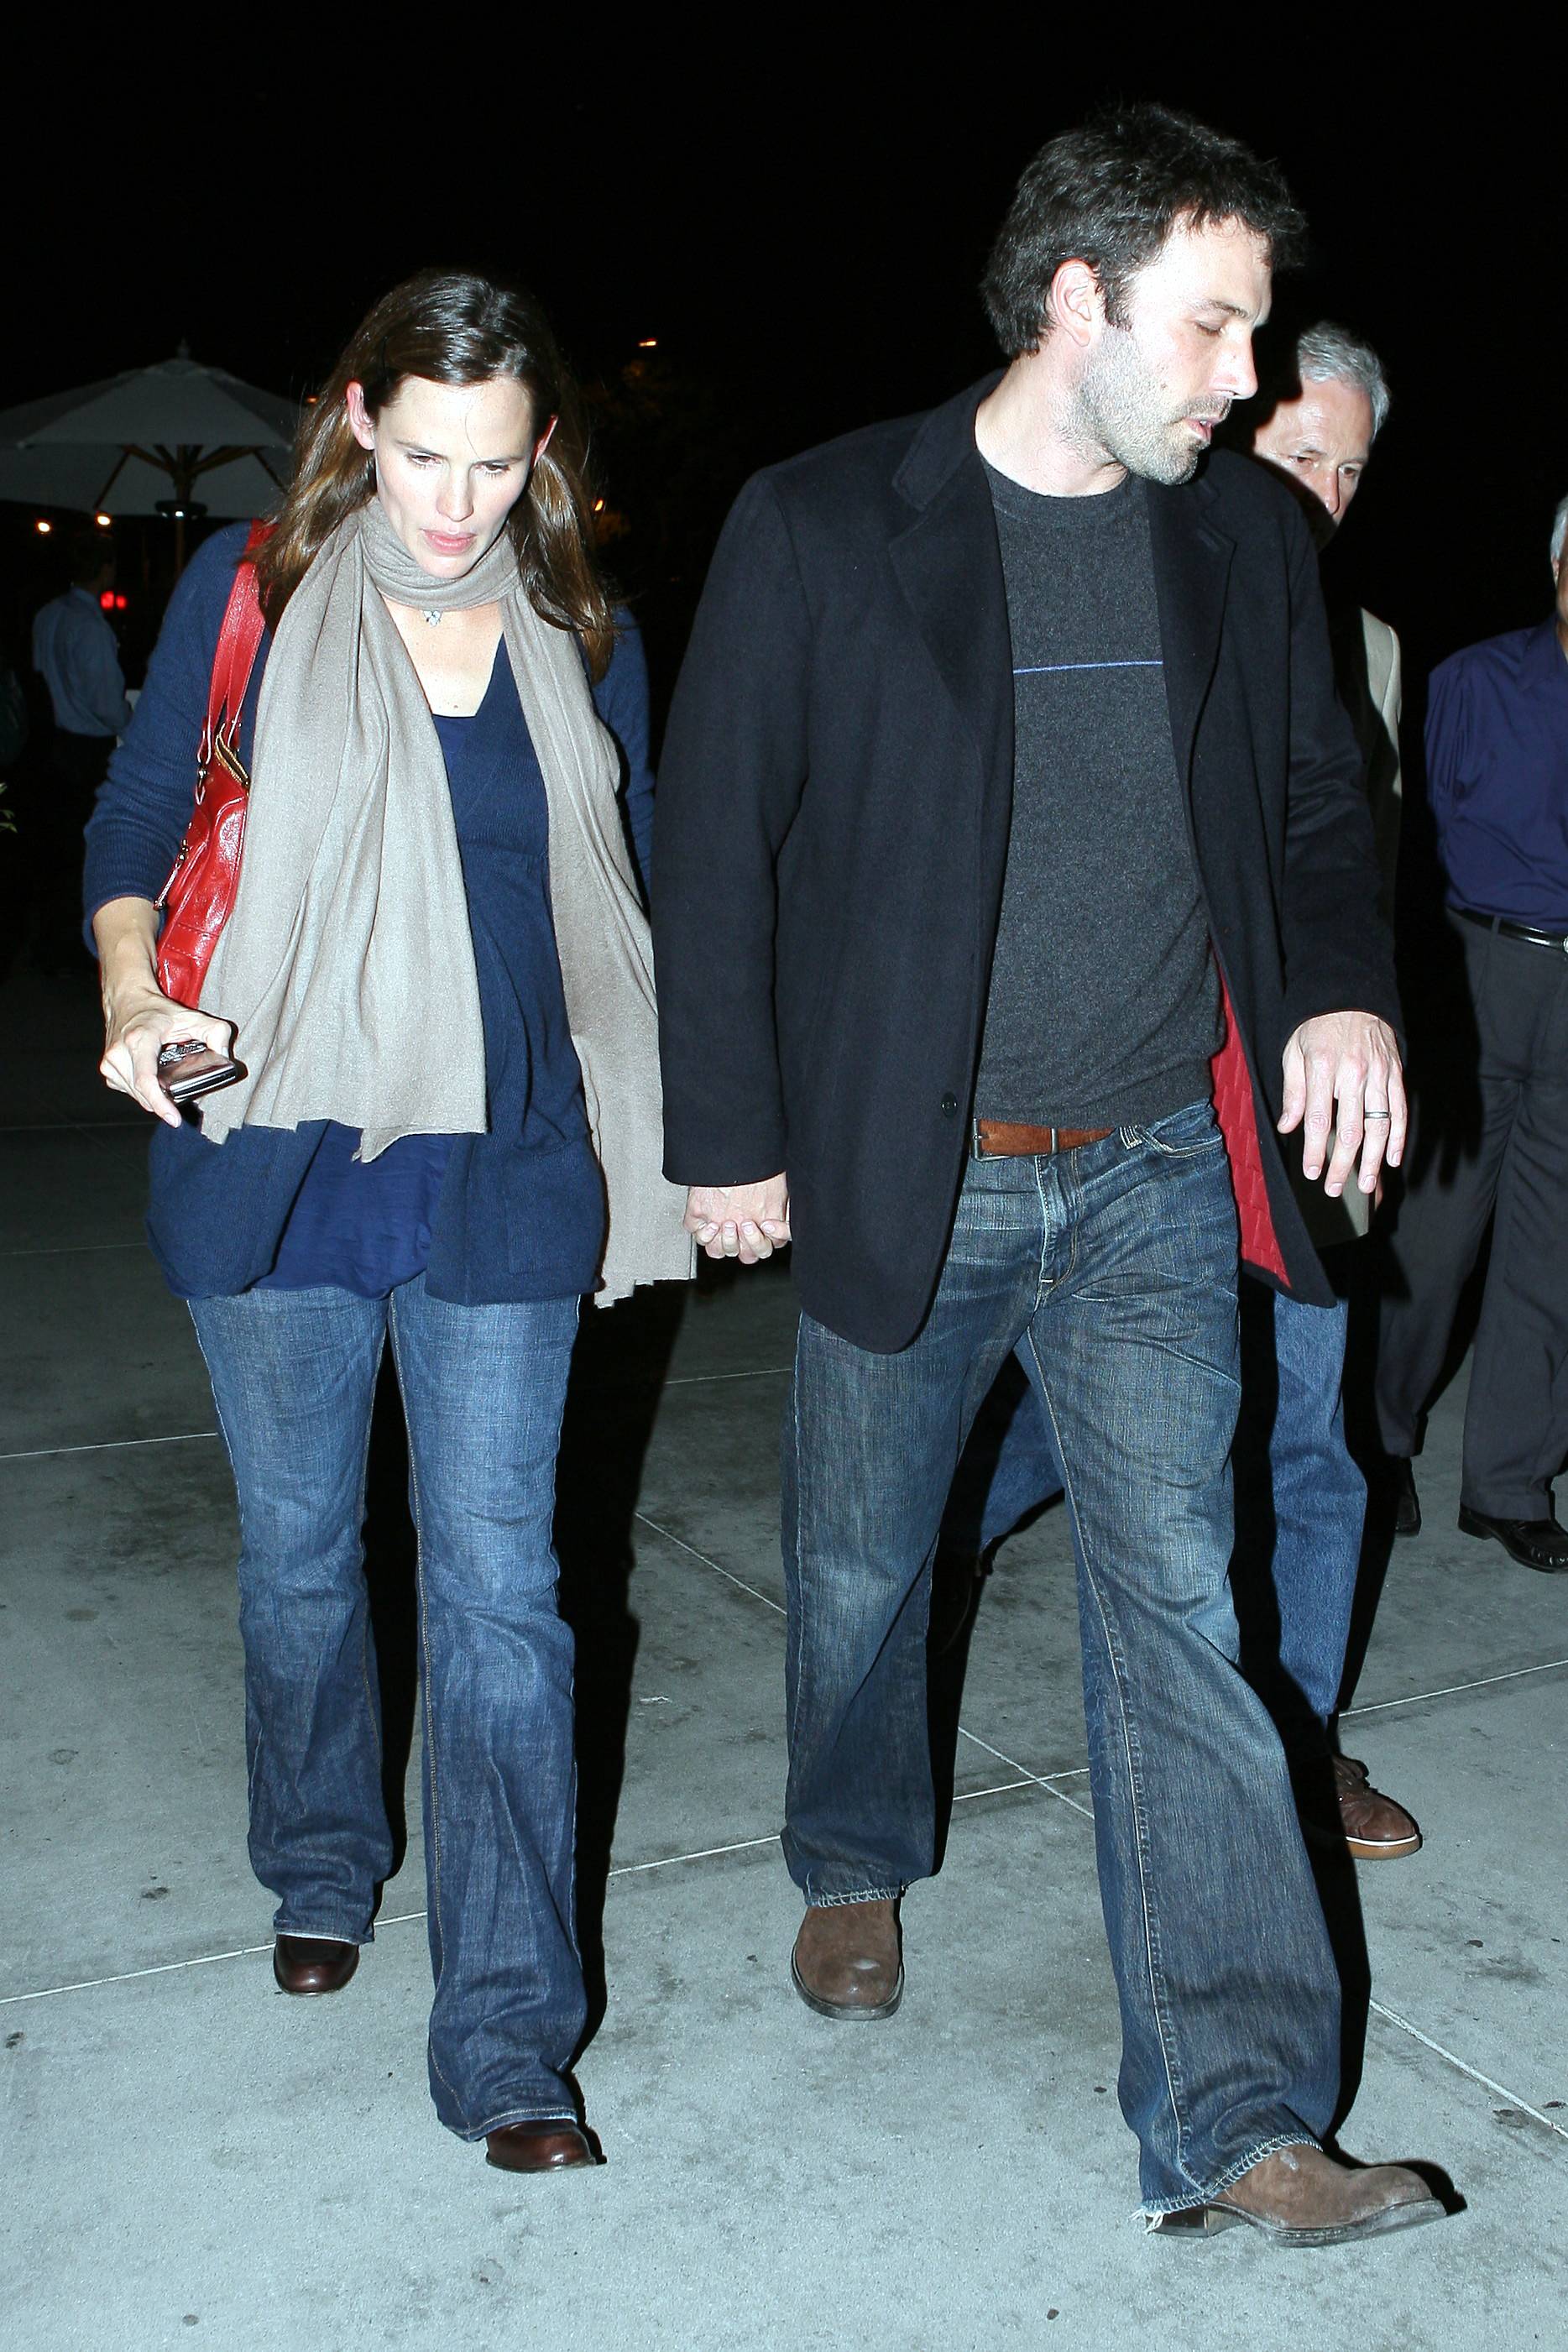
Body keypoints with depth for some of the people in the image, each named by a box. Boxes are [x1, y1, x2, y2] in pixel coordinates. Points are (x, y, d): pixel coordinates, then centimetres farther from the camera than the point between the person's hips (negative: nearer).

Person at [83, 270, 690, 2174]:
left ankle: (507, 2040, 6)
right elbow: (133, 827, 6)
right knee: (298, 1552, 15)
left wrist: (669, 1135, 8)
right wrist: (131, 986, -14)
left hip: (499, 1176, 0)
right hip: (276, 1159, 0)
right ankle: (320, 1872, 42)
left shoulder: (579, 639, 6)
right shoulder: (252, 595, 1)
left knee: (497, 1588, -3)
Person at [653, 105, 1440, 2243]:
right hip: (901, 1175, -1)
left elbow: (1316, 805, 15)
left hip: (1155, 1178, 2)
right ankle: (856, 1865, 45)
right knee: (862, 1568, 16)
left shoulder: (1248, 540, 5)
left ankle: (1237, 2118, 4)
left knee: (1178, 1602, -2)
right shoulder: (819, 529, -7)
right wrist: (729, 1136, -4)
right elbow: (716, 842, -3)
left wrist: (1346, 988, -6)